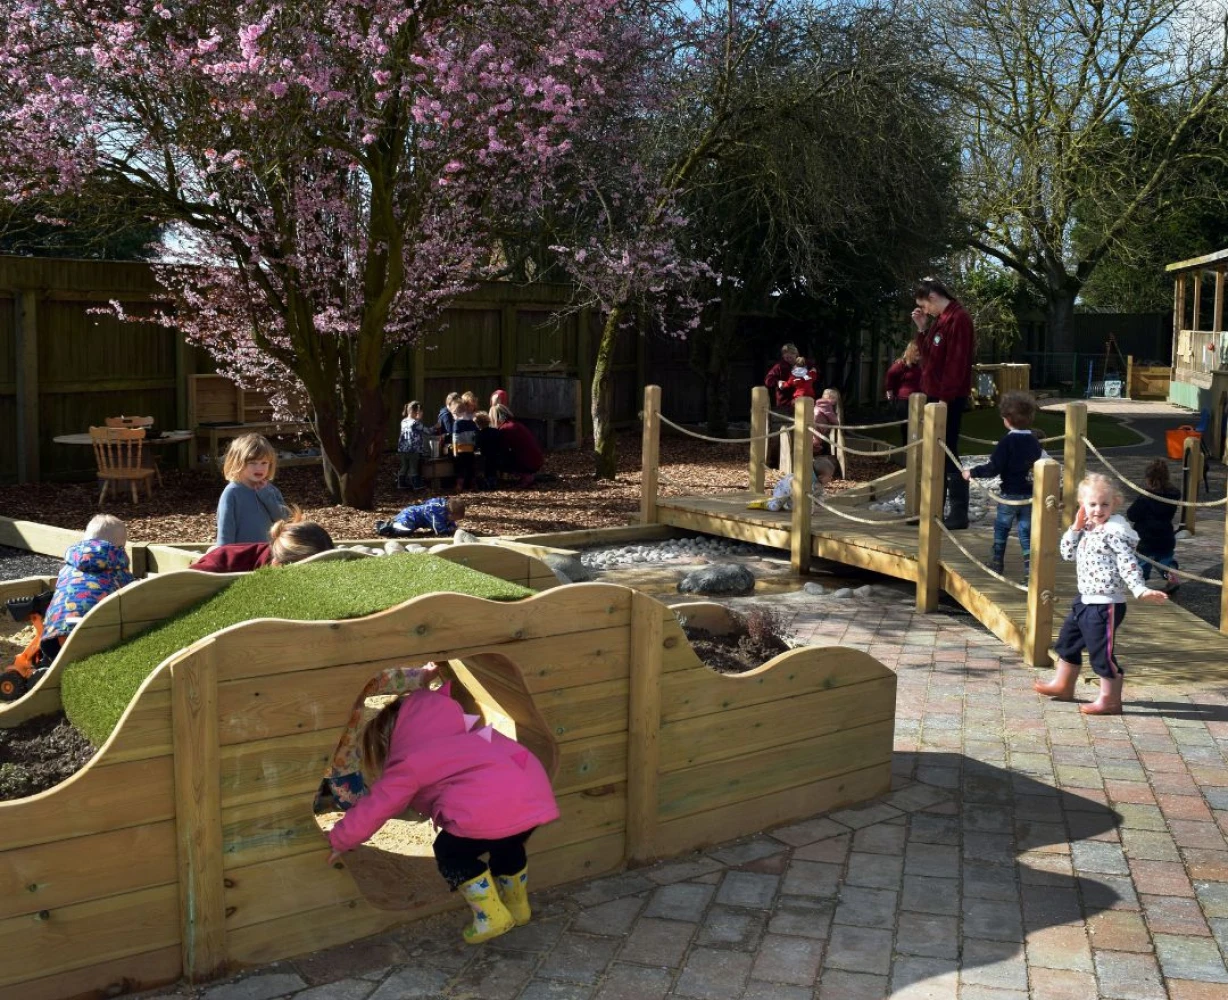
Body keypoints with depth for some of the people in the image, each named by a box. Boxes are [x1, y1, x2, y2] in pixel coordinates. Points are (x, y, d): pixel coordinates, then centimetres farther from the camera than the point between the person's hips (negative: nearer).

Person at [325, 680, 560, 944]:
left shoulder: (407, 765, 12)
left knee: (451, 851, 20)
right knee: (507, 844, 36)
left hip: (491, 806, -7)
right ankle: (518, 906, 47)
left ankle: (491, 917, 17)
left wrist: (339, 840, 28)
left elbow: (374, 809, 15)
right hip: (534, 792, 8)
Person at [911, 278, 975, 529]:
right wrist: (922, 329, 7)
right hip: (934, 396, 9)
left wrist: (945, 398, -20)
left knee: (948, 454, -7)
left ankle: (959, 513, -2)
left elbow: (956, 363, -19)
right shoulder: (939, 319, 15)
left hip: (949, 399, -9)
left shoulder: (959, 319, -14)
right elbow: (928, 356, 19)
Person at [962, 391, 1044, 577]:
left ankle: (997, 561, 24)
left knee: (1001, 527, 14)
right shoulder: (1034, 441, 3)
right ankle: (1030, 567, 0)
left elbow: (993, 468, -19)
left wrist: (972, 472, -10)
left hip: (1010, 494, -4)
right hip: (1030, 495, 4)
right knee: (1026, 530, 8)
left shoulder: (1007, 442, -16)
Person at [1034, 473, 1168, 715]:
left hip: (1105, 604, -10)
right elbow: (1067, 553, 12)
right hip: (1085, 600, 10)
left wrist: (1141, 590, -35)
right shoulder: (1086, 530, 8)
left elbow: (1128, 564, -23)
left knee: (1101, 652, -4)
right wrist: (1075, 528, -1)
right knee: (1068, 641, 22)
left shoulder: (1113, 532, -17)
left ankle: (1110, 700, 9)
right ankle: (1063, 685, 39)